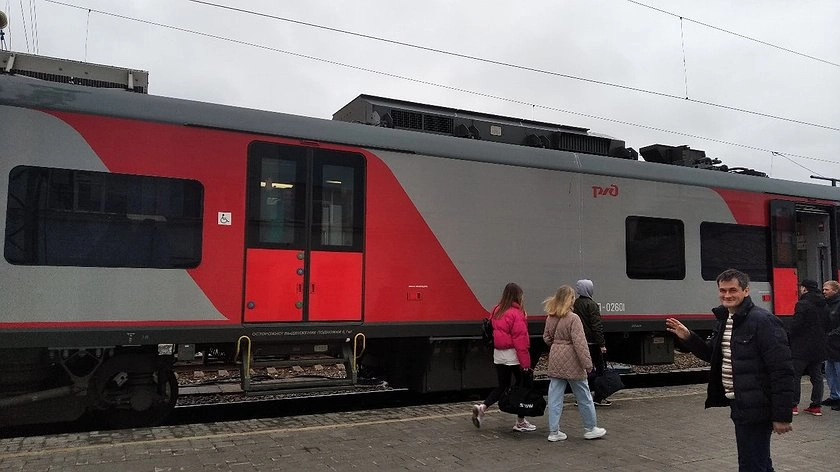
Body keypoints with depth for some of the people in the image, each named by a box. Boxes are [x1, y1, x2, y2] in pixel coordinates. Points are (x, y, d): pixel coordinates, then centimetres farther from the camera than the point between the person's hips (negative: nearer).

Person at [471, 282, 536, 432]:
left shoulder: (495, 311, 6)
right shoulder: (516, 313, -15)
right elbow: (520, 340, -17)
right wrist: (525, 363, -14)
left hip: (498, 355, 7)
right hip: (513, 356, -6)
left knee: (502, 385, 16)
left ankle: (482, 407, -2)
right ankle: (521, 422, 17)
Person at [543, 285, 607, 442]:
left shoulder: (550, 318, 5)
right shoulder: (573, 318, -17)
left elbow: (546, 337, 14)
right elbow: (579, 342, -19)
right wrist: (587, 363, -15)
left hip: (555, 359, 6)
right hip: (571, 361, -6)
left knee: (555, 396, 8)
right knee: (583, 396, 10)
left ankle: (553, 431, 11)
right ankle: (590, 429, 23)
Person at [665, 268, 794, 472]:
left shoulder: (763, 321, -17)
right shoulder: (724, 321, 11)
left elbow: (782, 371, -19)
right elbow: (713, 355, 21)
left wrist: (782, 416, -20)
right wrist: (688, 338, 5)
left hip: (756, 409, -9)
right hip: (739, 406, 9)